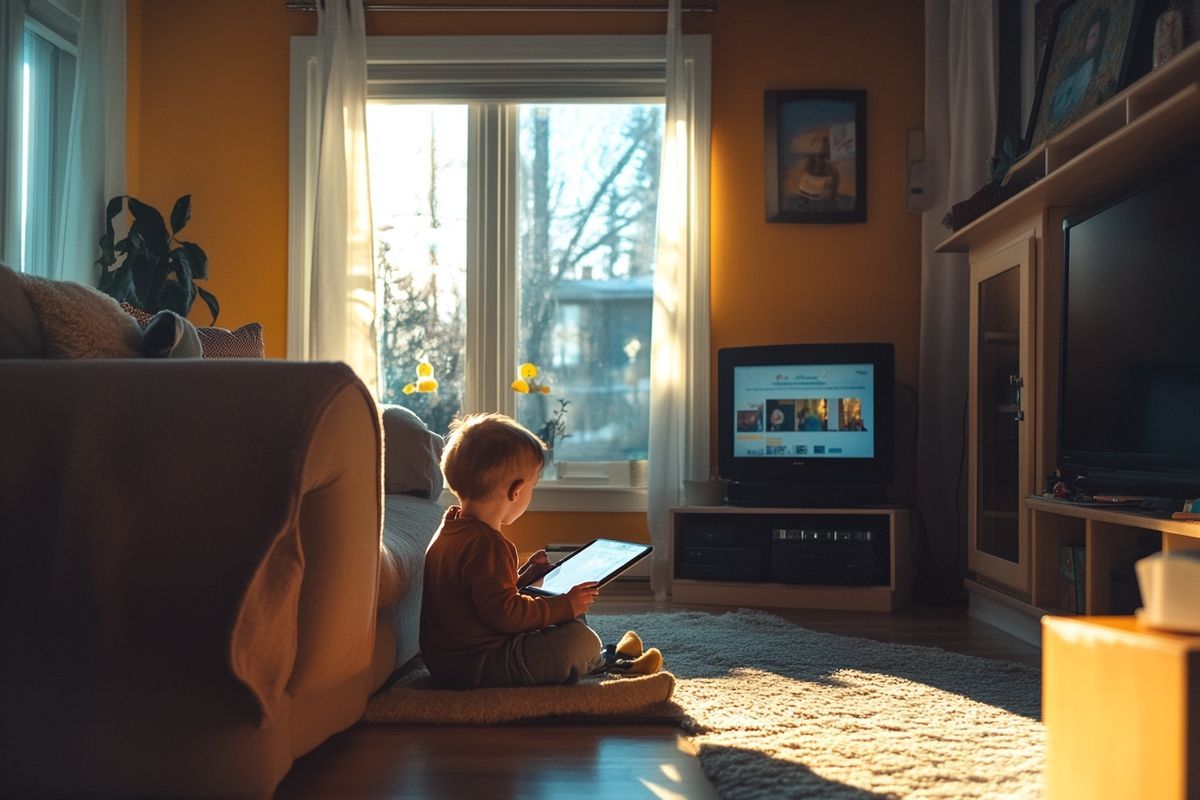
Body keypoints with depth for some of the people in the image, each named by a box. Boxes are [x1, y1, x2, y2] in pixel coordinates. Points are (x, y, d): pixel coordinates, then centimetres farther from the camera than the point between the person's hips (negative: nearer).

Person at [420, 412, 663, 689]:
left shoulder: (453, 531, 10)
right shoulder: (485, 545, -26)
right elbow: (505, 613, -28)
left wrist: (527, 572, 21)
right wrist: (565, 606, -19)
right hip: (474, 666, -11)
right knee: (580, 639, -13)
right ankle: (609, 660, 16)